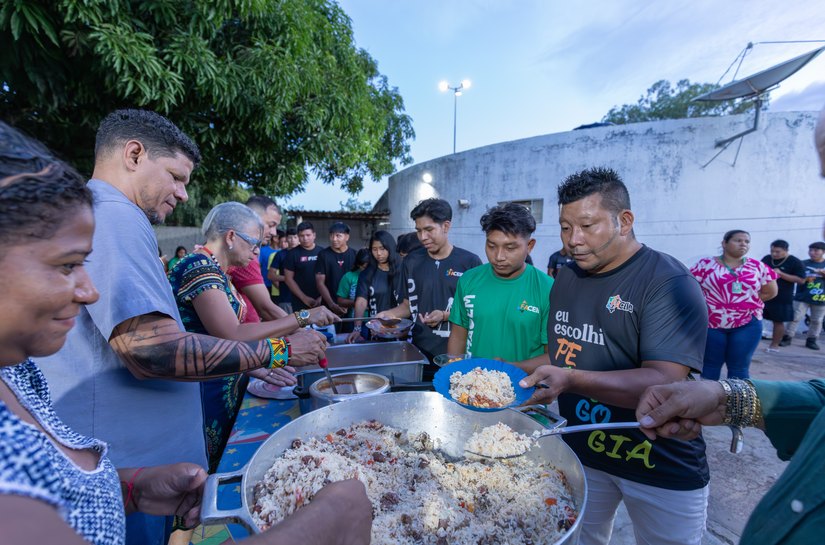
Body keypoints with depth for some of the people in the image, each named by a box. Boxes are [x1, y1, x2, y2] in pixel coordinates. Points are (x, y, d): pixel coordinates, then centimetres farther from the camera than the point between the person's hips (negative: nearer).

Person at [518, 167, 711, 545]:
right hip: (582, 451, 6)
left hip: (662, 468, -5)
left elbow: (664, 381, -27)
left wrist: (572, 381, -41)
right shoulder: (565, 279, 2)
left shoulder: (669, 282, -18)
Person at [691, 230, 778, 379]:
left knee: (739, 367, 7)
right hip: (710, 323, -2)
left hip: (747, 324, 2)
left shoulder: (758, 267, 6)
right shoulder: (705, 264, -3)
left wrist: (748, 299, 2)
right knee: (710, 365, 7)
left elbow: (770, 292, 11)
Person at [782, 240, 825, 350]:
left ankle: (811, 340, 20)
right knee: (795, 317, -4)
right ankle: (787, 337, 2)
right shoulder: (803, 264, 1)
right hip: (802, 297, -2)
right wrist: (805, 278, -17)